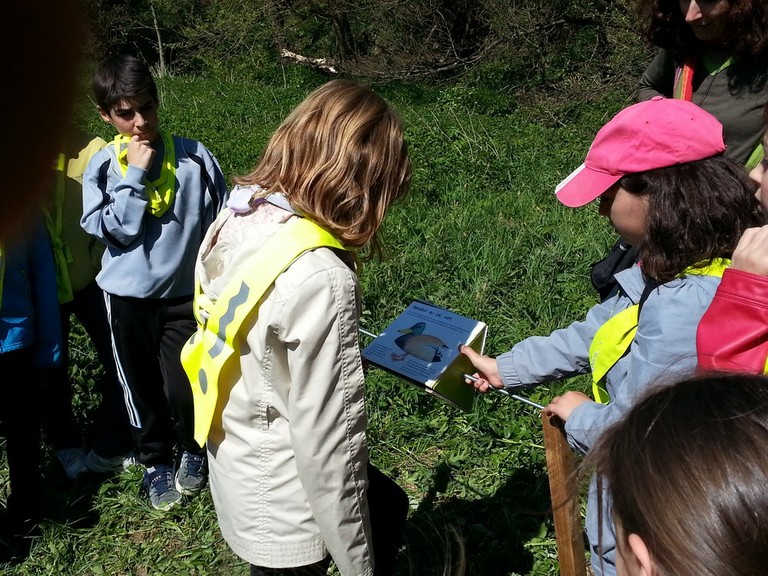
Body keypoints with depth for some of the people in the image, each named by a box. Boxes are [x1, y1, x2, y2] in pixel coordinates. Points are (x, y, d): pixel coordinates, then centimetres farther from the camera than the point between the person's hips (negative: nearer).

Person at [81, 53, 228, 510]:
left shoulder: (194, 156, -6)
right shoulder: (102, 167, -2)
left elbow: (223, 223, -1)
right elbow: (109, 230, -11)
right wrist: (135, 176, -16)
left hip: (186, 293, -2)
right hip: (128, 296, 2)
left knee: (183, 387, -4)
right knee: (141, 386, 13)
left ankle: (195, 450, 28)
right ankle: (155, 461, 38)